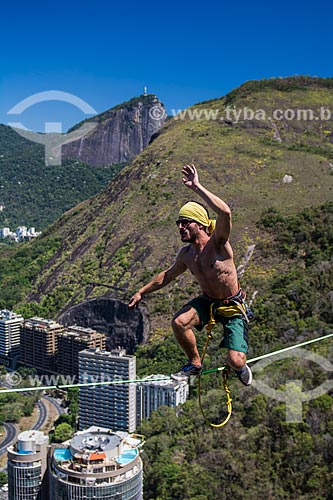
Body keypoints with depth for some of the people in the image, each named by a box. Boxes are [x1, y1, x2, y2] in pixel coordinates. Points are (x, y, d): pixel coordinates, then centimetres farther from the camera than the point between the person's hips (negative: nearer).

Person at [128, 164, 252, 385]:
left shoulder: (218, 243, -23)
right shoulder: (186, 254, -4)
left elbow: (225, 212, -43)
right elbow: (167, 275, 16)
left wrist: (197, 187, -43)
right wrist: (142, 291, 19)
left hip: (233, 306, -5)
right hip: (208, 301, 5)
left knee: (235, 362, -15)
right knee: (179, 322, -23)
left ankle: (240, 366, 26)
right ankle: (195, 363, 4)